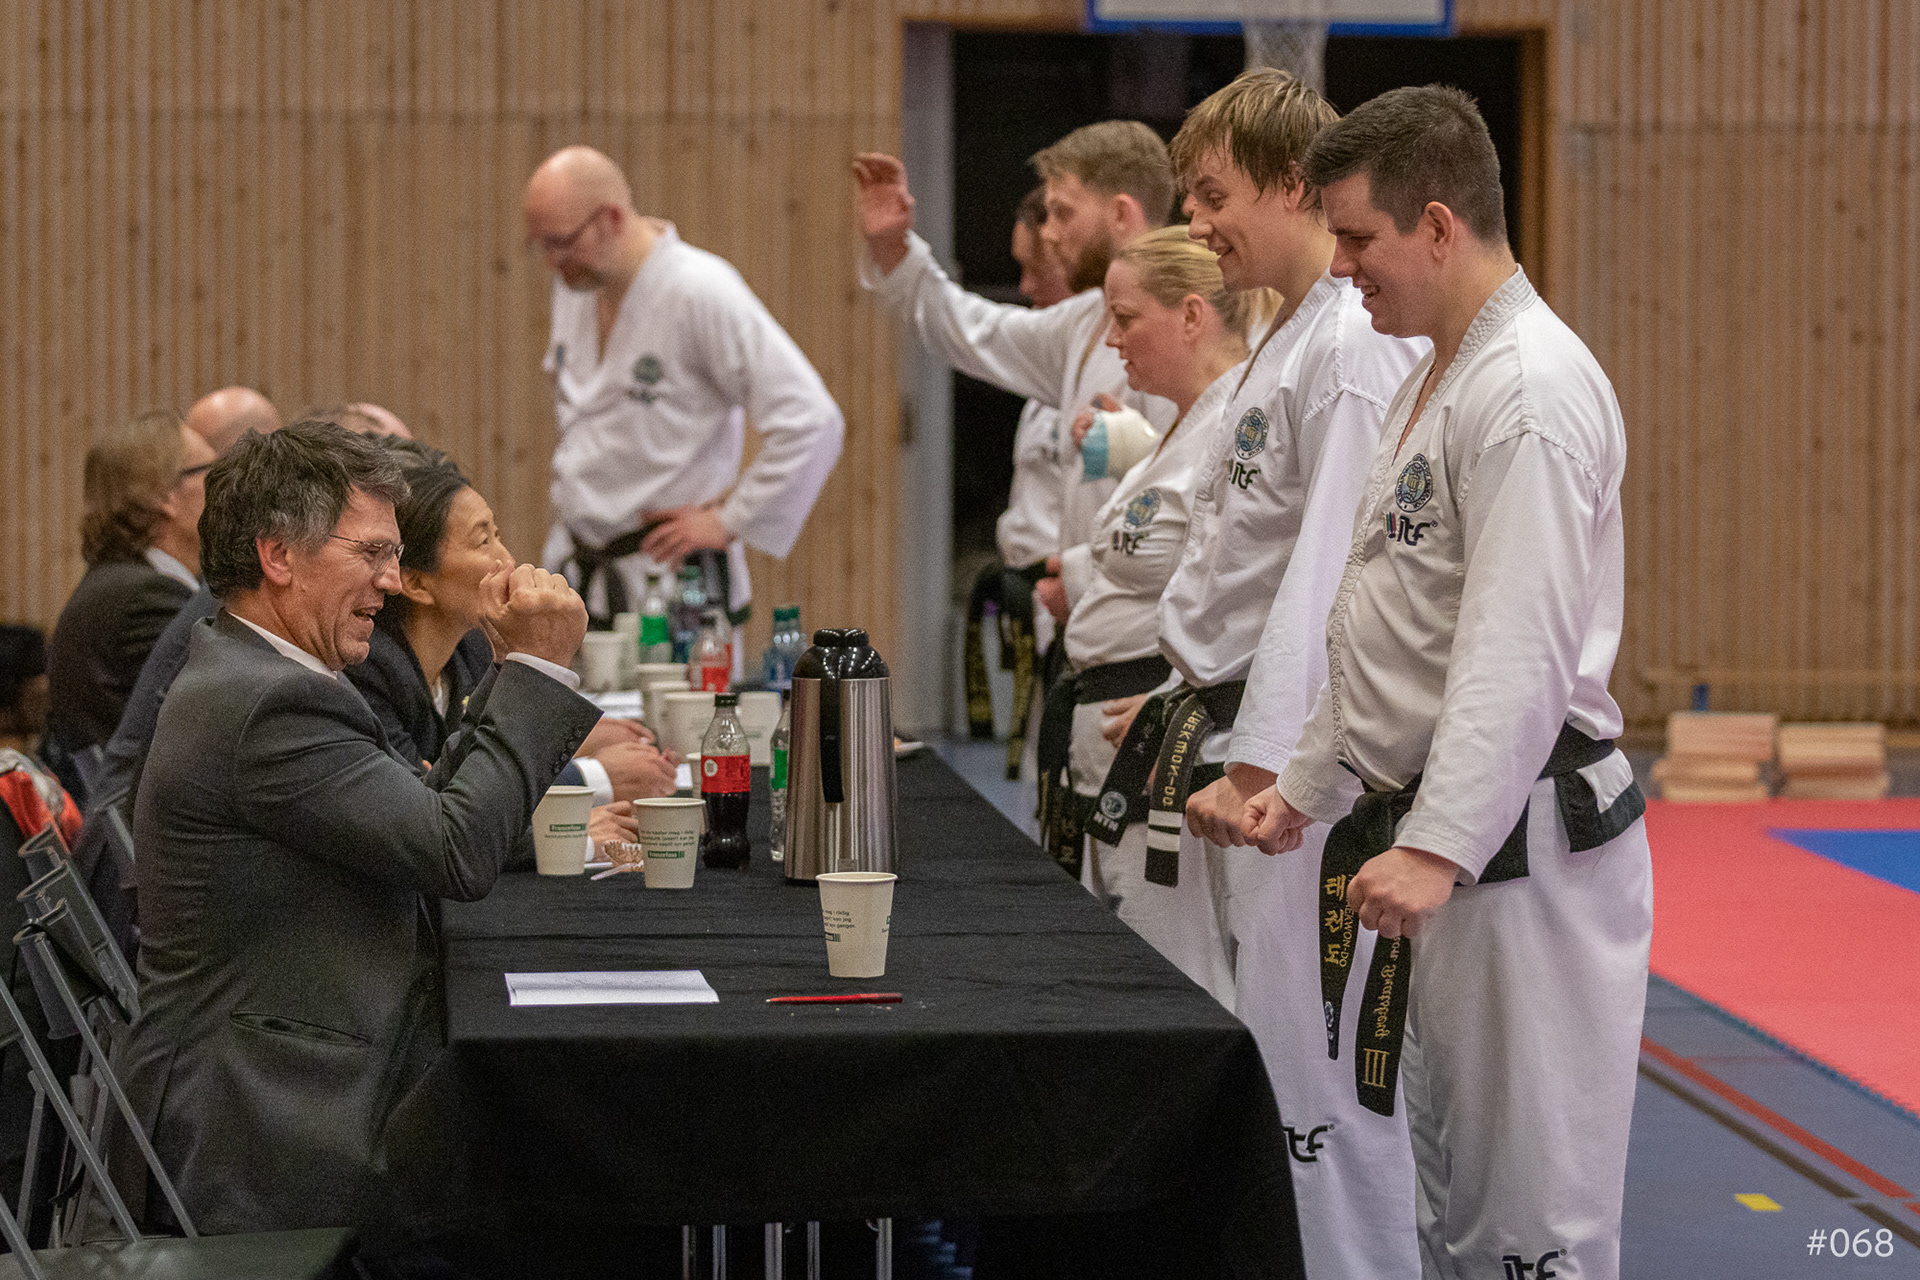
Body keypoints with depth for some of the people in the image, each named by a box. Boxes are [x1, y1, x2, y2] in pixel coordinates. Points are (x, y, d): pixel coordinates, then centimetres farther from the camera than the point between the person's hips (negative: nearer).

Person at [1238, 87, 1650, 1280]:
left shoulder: (1532, 389, -18)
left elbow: (1520, 651, -26)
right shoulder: (1436, 381, 16)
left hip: (1522, 848, -11)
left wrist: (1438, 847, -31)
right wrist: (1309, 787, 27)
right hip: (1438, 837, 11)